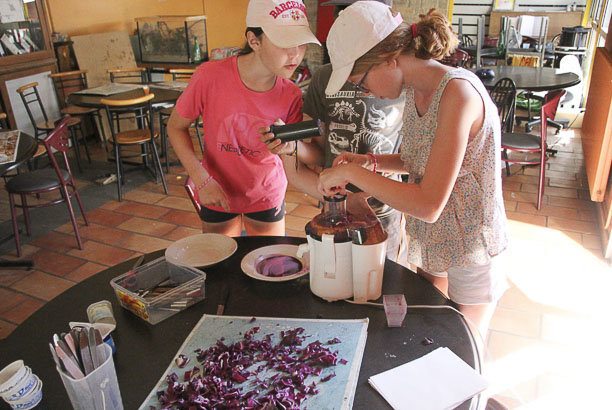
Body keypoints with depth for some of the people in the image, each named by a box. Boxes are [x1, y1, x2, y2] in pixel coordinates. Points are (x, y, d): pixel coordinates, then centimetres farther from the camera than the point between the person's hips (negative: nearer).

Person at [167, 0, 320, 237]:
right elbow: (176, 127, -10)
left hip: (266, 197, 2)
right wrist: (202, 180, -19)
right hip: (217, 195, -1)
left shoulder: (291, 95, -18)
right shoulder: (210, 77, -24)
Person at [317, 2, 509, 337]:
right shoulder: (416, 91, -2)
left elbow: (429, 205, -33)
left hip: (469, 251, -7)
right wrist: (371, 162, -3)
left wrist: (352, 173, -25)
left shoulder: (458, 92, -29)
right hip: (431, 241, 8)